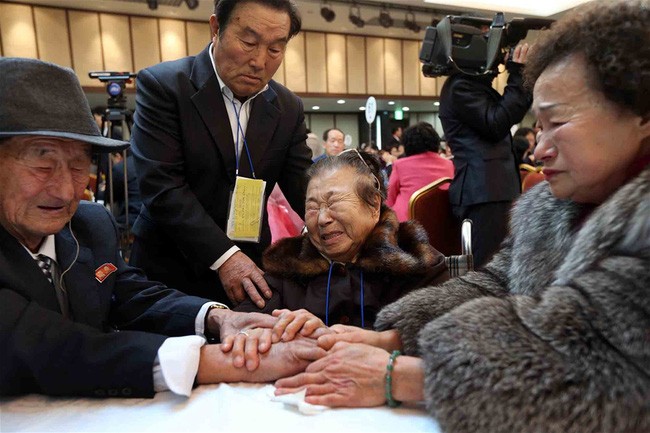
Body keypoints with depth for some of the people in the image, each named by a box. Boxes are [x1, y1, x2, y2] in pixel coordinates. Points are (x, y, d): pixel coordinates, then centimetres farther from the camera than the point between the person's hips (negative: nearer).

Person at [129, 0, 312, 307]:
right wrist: (223, 256, -25)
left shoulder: (289, 108, 1)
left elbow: (304, 185, -3)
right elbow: (161, 186, -19)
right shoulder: (162, 85, -12)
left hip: (249, 269, 4)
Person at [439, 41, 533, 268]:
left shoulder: (477, 86, 22)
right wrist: (517, 76, -8)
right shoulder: (460, 87, -7)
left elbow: (510, 113, 27)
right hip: (484, 190, -10)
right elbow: (496, 125, -15)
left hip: (493, 187, 10)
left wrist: (521, 76, 17)